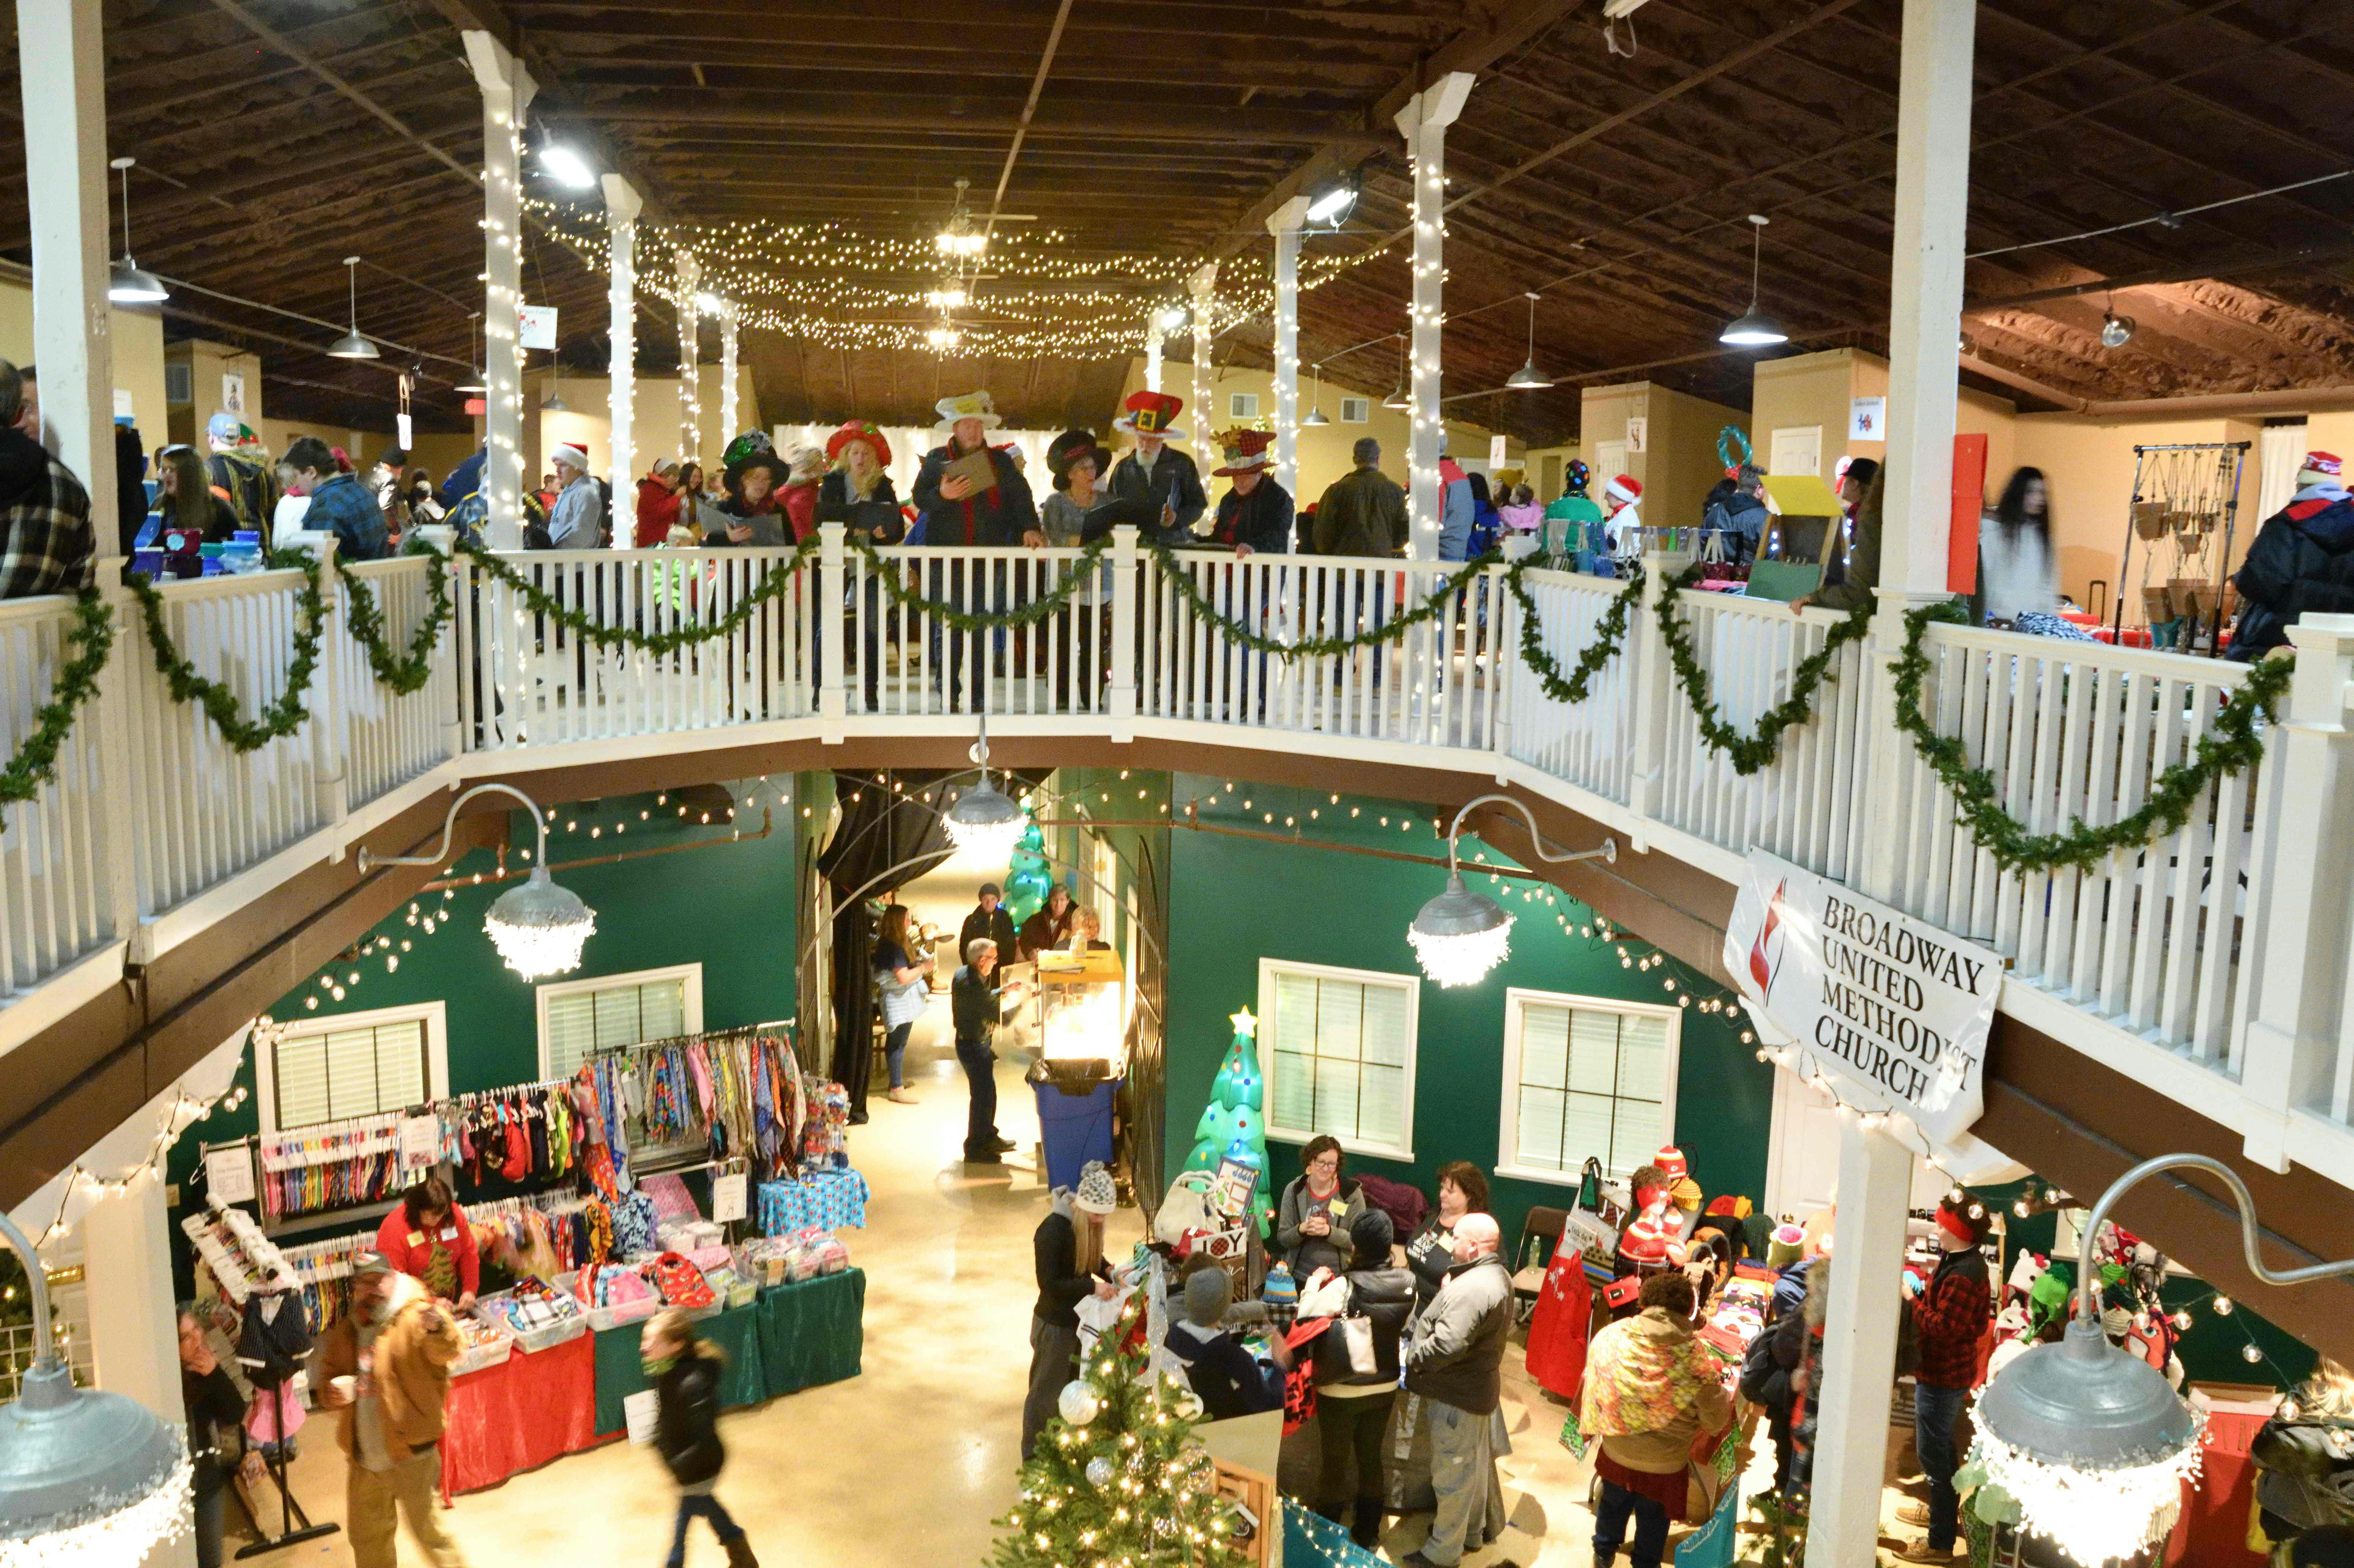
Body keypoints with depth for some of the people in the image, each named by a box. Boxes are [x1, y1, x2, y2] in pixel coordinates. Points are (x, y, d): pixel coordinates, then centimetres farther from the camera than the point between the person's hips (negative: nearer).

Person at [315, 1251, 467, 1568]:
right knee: (367, 1538, 22)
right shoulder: (344, 1332, 5)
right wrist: (332, 1395, -7)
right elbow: (328, 1377, 18)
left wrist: (438, 1327, -58)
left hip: (411, 1455, -6)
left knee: (428, 1533, 2)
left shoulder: (416, 1318, -15)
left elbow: (449, 1351, -34)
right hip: (364, 1458, 6)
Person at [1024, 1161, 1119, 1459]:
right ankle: (1034, 1458, 27)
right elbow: (1049, 1283, -25)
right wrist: (1093, 1287, -30)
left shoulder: (1090, 1222, -6)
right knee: (1047, 1392, 9)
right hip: (1055, 1324, -7)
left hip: (1082, 1317, 7)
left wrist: (1108, 1271, -9)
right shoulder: (1052, 1230, -28)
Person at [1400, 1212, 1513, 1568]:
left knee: (1453, 1474, 5)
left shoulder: (1472, 1290, -31)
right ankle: (1476, 1530, 43)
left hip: (1458, 1397, -10)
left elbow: (1446, 1346, -35)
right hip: (1481, 1385, 10)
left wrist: (1410, 1357, -19)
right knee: (1477, 1462, 25)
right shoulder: (1498, 1275, 5)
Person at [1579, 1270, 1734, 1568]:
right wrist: (1717, 1383, 3)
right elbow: (1716, 1421, -16)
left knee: (1614, 1502, 30)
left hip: (1616, 1451, 3)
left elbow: (1591, 1385, -3)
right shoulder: (1694, 1358, -24)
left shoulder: (1611, 1337, -18)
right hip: (1665, 1464, -3)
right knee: (1654, 1519, 23)